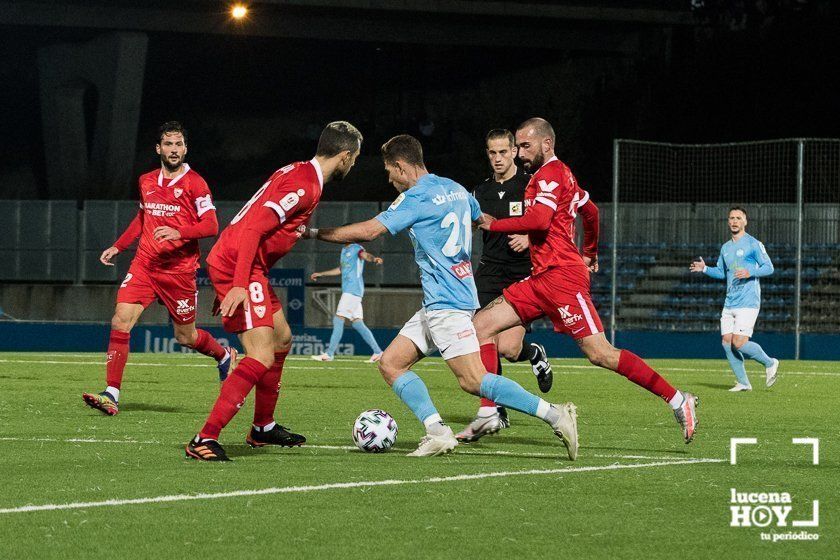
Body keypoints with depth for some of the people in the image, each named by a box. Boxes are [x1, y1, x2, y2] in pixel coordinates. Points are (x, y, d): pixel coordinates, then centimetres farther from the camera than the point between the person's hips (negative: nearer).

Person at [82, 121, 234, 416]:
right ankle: (111, 396, -15)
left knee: (185, 336, 7)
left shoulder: (194, 183, -6)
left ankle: (224, 356, 41)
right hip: (144, 265, 4)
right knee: (121, 320, -14)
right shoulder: (146, 181, 11)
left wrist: (179, 232, -28)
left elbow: (211, 225, -13)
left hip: (179, 270, -4)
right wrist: (117, 247, 21)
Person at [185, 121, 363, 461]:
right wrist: (240, 285, -30)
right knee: (262, 359, -17)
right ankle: (204, 440, -19)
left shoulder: (298, 172, 13)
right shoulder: (304, 187, -17)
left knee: (282, 338, 25)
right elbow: (253, 229, -25)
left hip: (242, 264, 11)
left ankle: (263, 428, 38)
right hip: (238, 267, -11)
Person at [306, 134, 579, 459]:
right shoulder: (454, 189, 14)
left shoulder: (417, 198, -12)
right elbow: (481, 219, 31)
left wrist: (314, 233, -8)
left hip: (445, 303, -10)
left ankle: (555, 415, -17)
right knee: (391, 364, 8)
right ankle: (437, 432, -4)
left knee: (473, 380, -15)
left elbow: (368, 231, -16)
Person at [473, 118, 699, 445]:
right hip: (541, 279, 10)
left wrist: (494, 224, -12)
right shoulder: (559, 174, 21)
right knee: (481, 326, 3)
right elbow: (590, 210, 35)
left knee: (599, 353, -14)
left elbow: (539, 220, -23)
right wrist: (590, 253, 48)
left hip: (561, 275, -10)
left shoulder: (549, 174, -9)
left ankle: (678, 401, -10)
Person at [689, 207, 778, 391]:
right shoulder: (726, 248, 17)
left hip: (748, 303, -7)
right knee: (727, 342, 0)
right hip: (729, 304, 7)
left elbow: (769, 267, -7)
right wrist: (704, 269, 9)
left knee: (739, 343, -15)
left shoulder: (753, 244, -4)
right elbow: (721, 272, 26)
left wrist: (750, 273, -22)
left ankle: (770, 363, 8)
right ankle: (743, 383, 9)